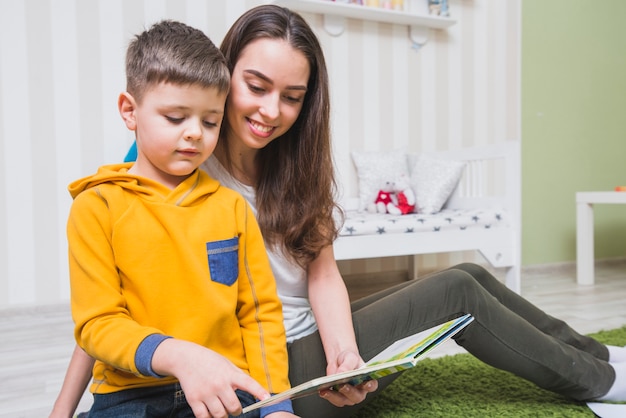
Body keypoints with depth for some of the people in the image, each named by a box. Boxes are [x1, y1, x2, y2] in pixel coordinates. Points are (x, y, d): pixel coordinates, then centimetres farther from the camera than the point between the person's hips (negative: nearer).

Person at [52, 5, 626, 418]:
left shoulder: (295, 166, 5)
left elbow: (322, 272, -3)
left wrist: (343, 355, -19)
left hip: (314, 340, 7)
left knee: (470, 273, 0)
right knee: (455, 290, -12)